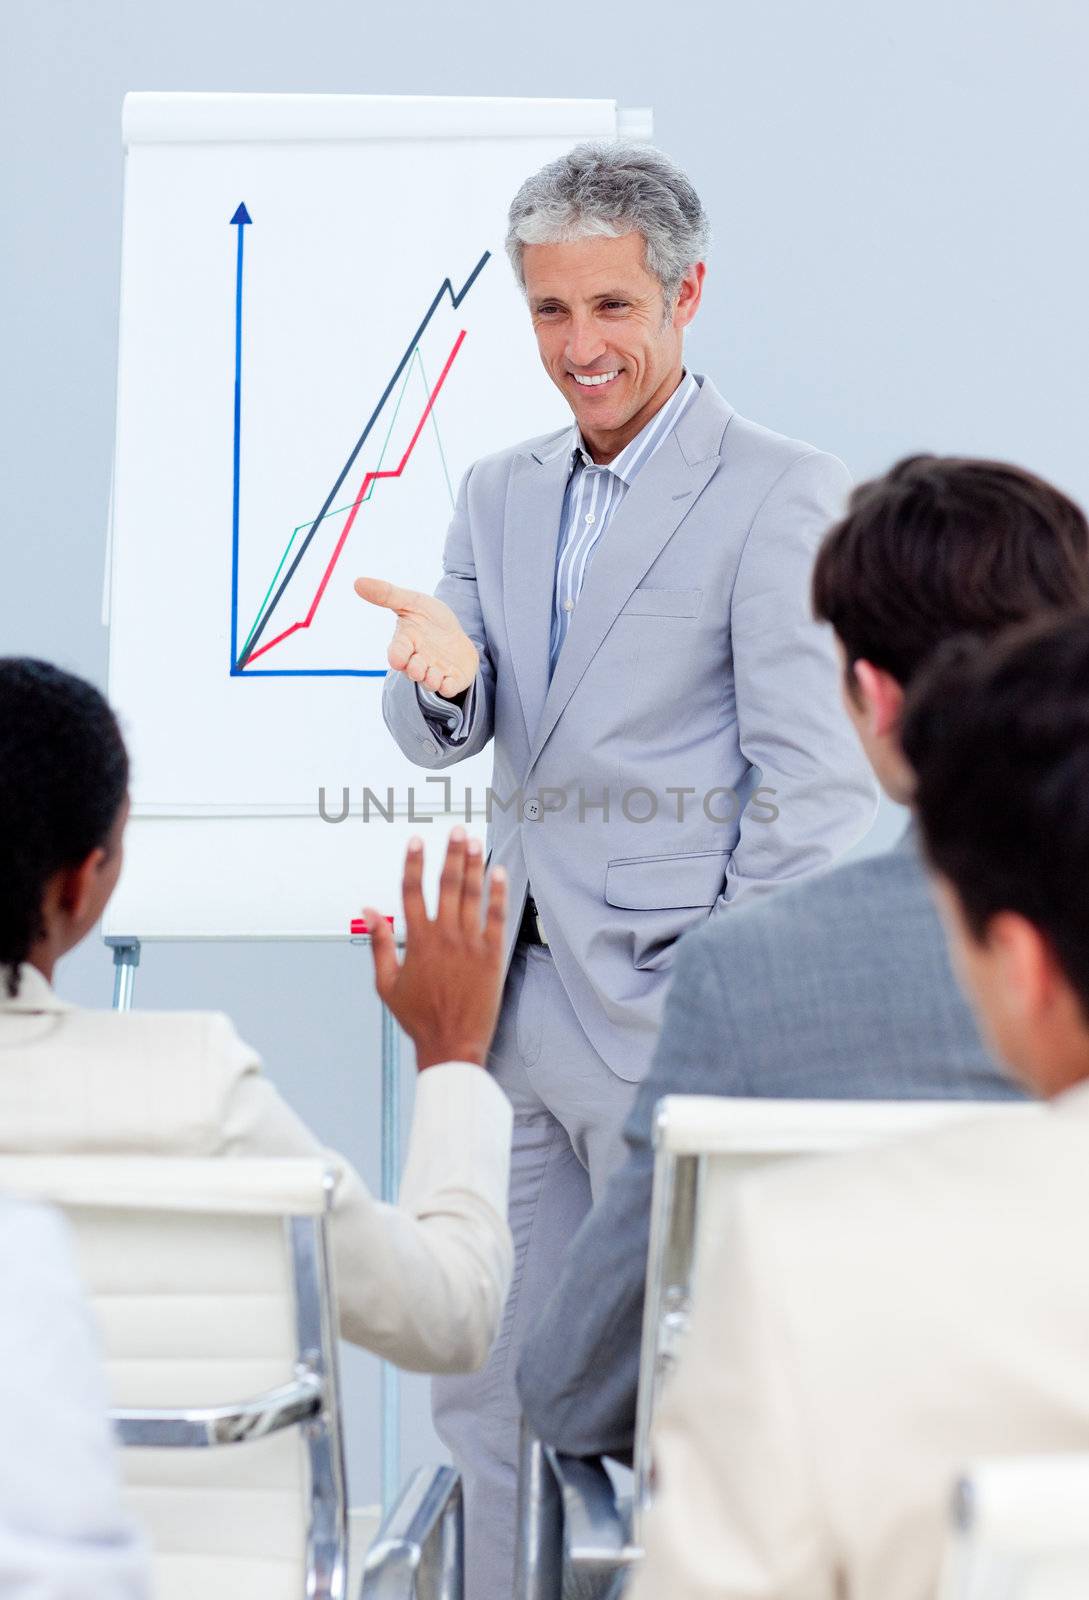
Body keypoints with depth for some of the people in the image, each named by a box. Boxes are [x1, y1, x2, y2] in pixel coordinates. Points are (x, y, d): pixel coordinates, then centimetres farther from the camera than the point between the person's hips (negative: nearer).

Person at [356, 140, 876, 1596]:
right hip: (517, 1004, 7)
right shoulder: (498, 494, 14)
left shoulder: (781, 495, -7)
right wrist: (442, 677, -14)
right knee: (491, 1391, 10)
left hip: (669, 1009, -7)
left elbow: (813, 787, -10)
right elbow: (445, 738, 10)